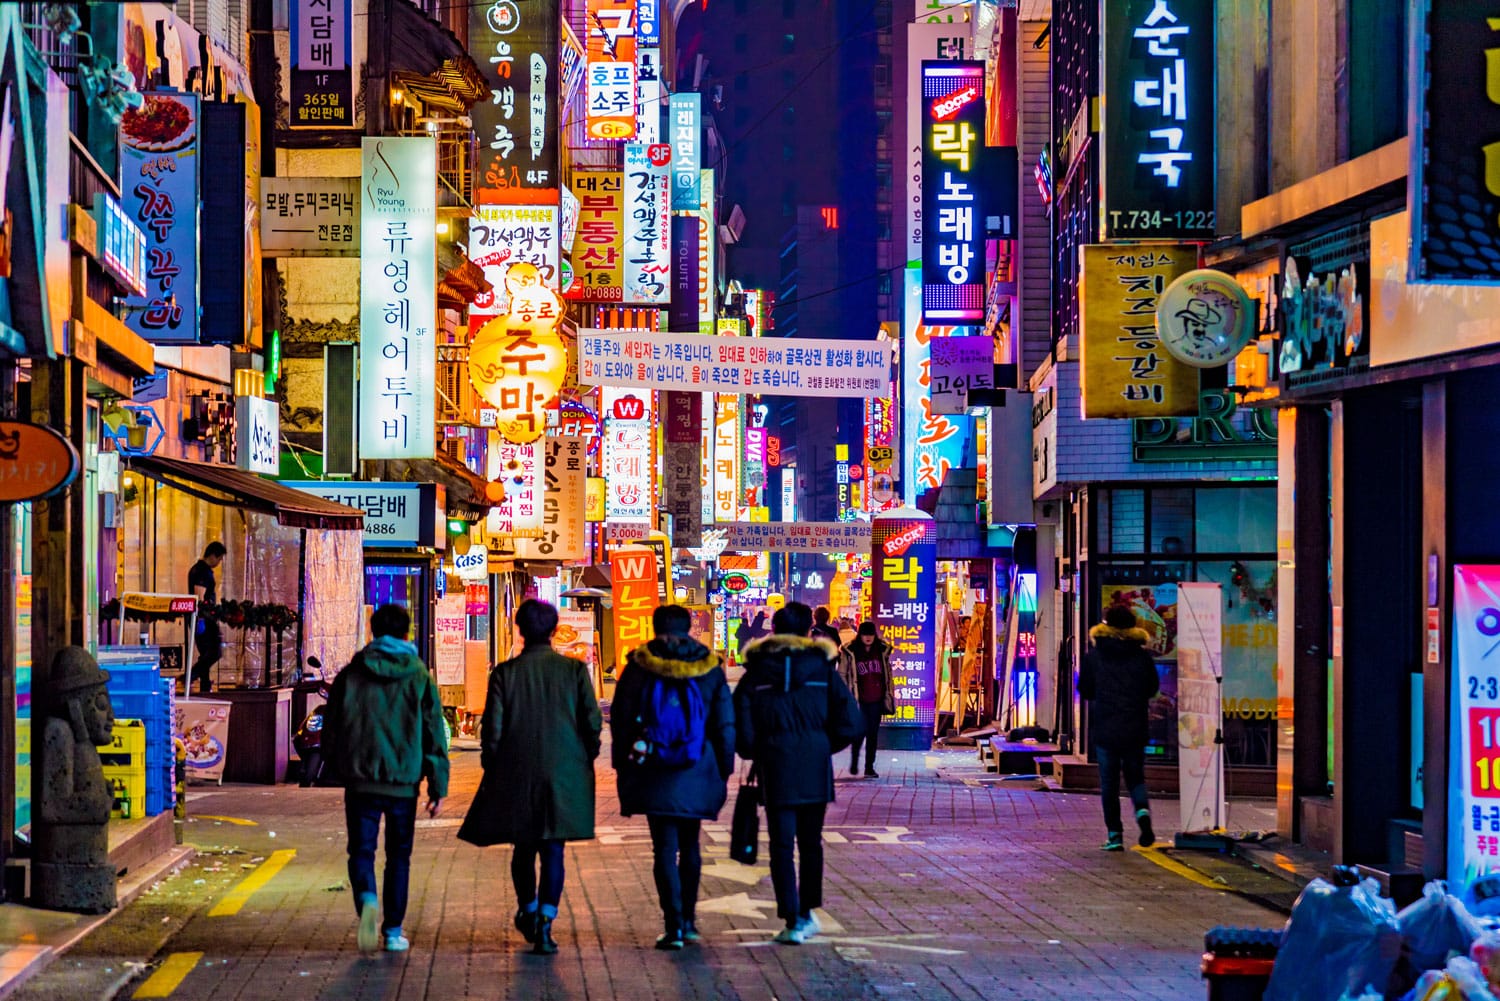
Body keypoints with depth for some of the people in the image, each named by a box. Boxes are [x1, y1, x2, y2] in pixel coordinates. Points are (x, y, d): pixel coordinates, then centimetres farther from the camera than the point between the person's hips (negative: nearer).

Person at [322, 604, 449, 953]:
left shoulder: (350, 675, 2)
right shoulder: (419, 677, 0)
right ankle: (393, 931, 13)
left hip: (360, 780, 0)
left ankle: (367, 899, -25)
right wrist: (438, 786, 3)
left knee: (361, 850, 5)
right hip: (404, 782, 0)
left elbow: (331, 730, 6)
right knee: (398, 855, 12)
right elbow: (435, 734, -1)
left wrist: (342, 767, 22)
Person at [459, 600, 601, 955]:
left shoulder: (504, 673, -5)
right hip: (564, 775, 0)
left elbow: (492, 728, -5)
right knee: (553, 850, 3)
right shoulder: (575, 670, -3)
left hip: (517, 775, 0)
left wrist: (491, 769, 7)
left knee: (524, 848, 18)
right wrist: (585, 761, 12)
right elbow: (592, 723, -2)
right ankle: (544, 924, -6)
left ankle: (528, 910, 31)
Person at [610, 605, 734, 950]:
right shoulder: (710, 669, 1)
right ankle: (687, 919, 22)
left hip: (654, 775, -2)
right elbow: (726, 725, 4)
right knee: (689, 844, 17)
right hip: (697, 776, 2)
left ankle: (674, 924, -7)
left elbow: (620, 719, 0)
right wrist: (724, 770, 11)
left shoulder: (638, 668, -2)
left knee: (665, 849, -1)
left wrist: (623, 764, 9)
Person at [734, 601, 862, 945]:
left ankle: (792, 921, -6)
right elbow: (850, 721, -4)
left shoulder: (757, 672, 1)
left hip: (775, 767, -1)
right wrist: (825, 747, 11)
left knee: (782, 845, 1)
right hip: (815, 769, 1)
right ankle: (807, 913, 20)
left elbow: (741, 724, -7)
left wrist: (754, 753, 10)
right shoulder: (822, 666, 1)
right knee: (811, 842, 15)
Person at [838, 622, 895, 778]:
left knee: (873, 733, 4)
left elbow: (887, 674, 16)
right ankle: (854, 761, 17)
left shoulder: (882, 650, 8)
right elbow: (842, 674, 2)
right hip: (859, 700, -3)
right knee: (861, 730, -8)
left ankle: (869, 767, 11)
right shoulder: (850, 652, -2)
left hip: (876, 699, 3)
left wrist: (889, 694, 15)